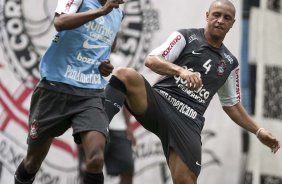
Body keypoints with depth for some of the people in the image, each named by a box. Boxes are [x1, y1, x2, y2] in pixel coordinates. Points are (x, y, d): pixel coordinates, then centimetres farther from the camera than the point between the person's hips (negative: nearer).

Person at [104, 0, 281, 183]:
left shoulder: (230, 63, 21)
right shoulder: (186, 37, 8)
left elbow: (232, 105, 31)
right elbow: (151, 60, -4)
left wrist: (259, 131, 23)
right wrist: (181, 71, -21)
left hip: (189, 122, 3)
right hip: (161, 100, -3)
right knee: (126, 74, -33)